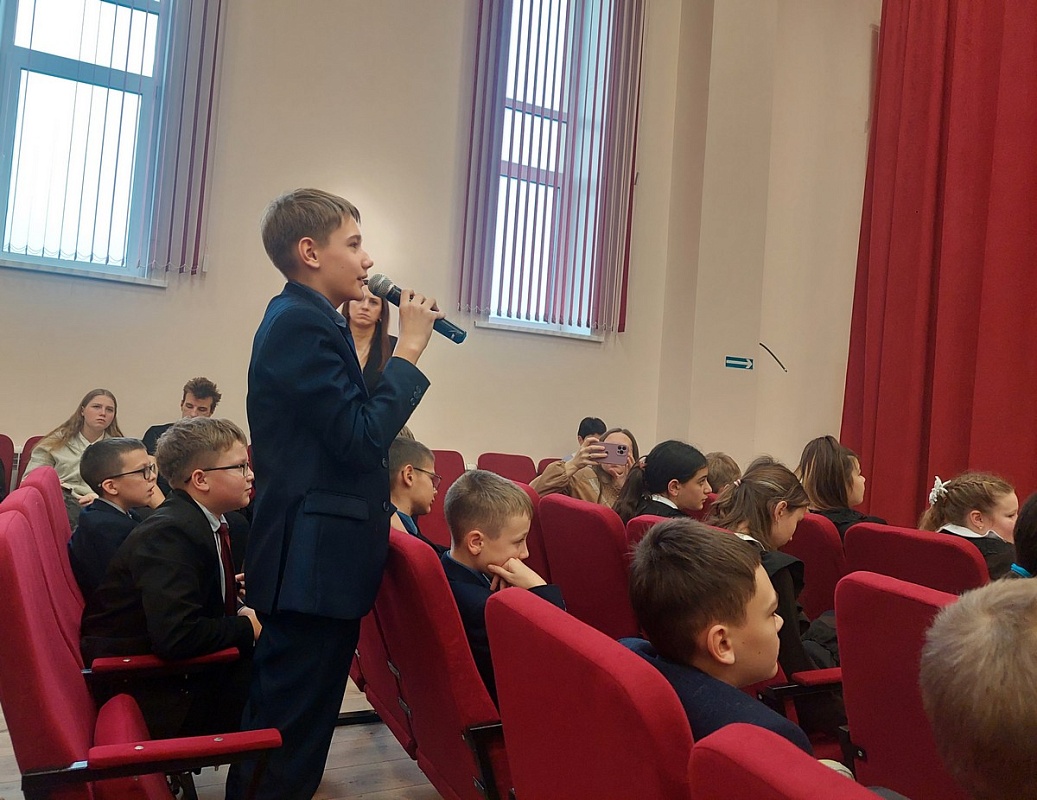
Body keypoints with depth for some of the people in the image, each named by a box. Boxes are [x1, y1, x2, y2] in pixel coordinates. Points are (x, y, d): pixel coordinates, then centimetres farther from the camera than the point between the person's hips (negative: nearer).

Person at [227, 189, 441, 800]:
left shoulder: (303, 319, 16)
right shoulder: (303, 322, -16)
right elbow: (362, 440, -22)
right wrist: (409, 348, -14)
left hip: (310, 559, 11)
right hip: (317, 563, -11)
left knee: (287, 714, 22)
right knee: (292, 727, 1)